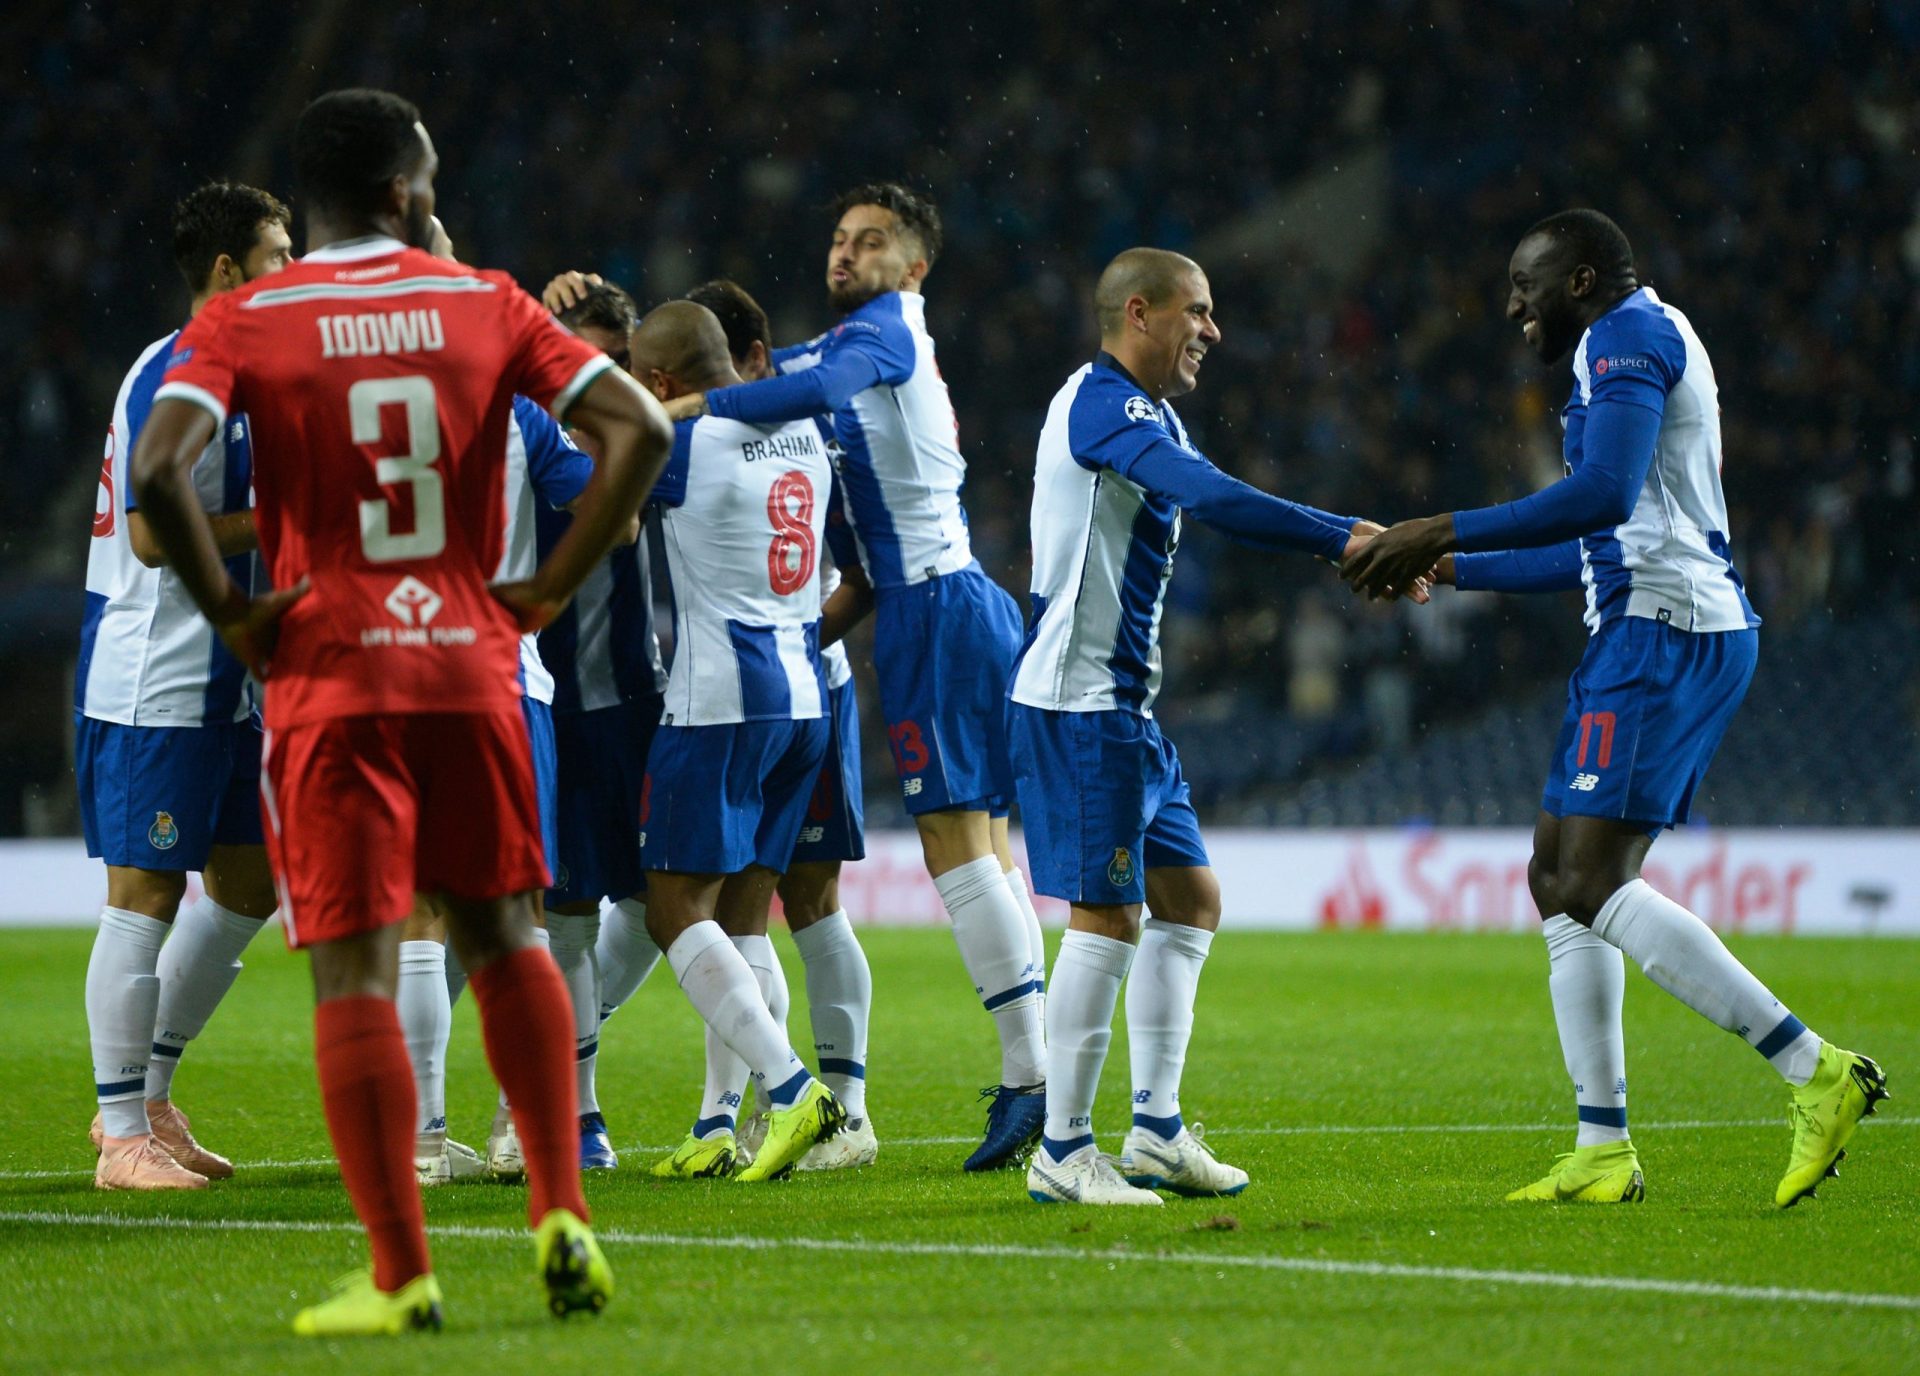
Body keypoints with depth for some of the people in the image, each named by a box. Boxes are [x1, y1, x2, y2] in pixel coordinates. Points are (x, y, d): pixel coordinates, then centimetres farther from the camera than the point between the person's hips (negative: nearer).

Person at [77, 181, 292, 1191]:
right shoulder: (171, 380, -15)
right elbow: (155, 533, -22)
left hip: (220, 680, 10)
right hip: (153, 681, -10)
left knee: (249, 882, 12)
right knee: (145, 893, -6)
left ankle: (147, 1099, 21)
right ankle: (124, 1133, -1)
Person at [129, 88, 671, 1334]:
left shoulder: (244, 325, -2)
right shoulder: (485, 305, 5)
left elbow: (159, 467, -18)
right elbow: (640, 434, -3)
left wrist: (230, 611, -6)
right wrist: (549, 589, 2)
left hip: (328, 681, -2)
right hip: (472, 668, 2)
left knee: (355, 973, -1)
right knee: (502, 937, 18)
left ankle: (402, 1277, -4)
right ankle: (562, 1214, 10)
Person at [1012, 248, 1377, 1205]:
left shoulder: (1150, 415, 19)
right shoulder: (1100, 402, -15)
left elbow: (1216, 508, 20)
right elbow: (1210, 498, -28)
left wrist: (1347, 545, 5)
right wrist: (1345, 539, -29)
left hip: (1125, 710, 11)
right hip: (1078, 705, -11)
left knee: (1189, 900, 13)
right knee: (1109, 916, -10)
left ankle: (1156, 1132, 17)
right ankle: (1063, 1152, -4)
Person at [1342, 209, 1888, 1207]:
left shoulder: (1630, 333, -7)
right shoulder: (1629, 348, 26)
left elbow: (1605, 492, -23)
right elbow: (1595, 549, 32)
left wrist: (1440, 533, -20)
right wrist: (1447, 570, 31)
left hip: (1666, 631, -11)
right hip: (1647, 631, 11)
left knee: (1591, 886, -16)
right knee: (1558, 875, 11)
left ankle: (1815, 1070, -19)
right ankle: (1602, 1152, 10)